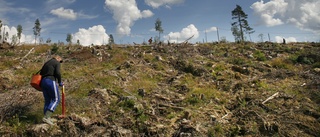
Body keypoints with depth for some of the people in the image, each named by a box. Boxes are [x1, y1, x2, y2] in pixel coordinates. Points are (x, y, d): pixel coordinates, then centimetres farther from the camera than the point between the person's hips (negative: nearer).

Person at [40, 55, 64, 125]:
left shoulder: (46, 63, 27)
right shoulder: (57, 63, 2)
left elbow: (41, 73, 24)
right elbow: (58, 73, -14)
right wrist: (60, 82, -2)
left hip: (43, 82, 8)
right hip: (51, 81, -8)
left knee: (47, 101, 11)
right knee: (56, 99, -4)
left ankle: (46, 117, 5)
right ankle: (46, 117, -15)